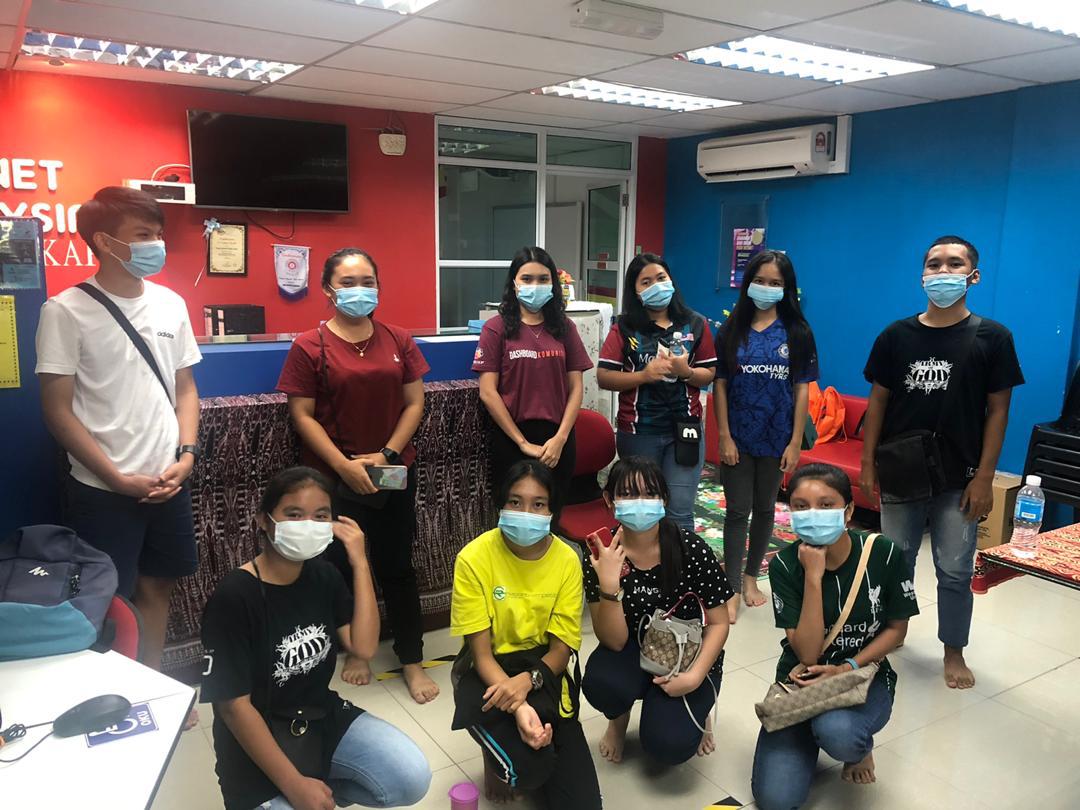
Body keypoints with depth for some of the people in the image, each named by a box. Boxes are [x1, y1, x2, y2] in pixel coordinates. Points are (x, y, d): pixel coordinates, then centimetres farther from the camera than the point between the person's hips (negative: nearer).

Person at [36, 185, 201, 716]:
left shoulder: (170, 304, 4)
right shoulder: (67, 311, -10)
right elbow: (58, 410, -9)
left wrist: (185, 455, -3)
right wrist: (118, 479, -13)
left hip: (167, 482, 5)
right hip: (102, 490, -4)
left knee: (156, 587, 16)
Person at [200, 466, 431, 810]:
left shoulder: (323, 575, -1)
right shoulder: (233, 596, -21)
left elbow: (364, 647, -8)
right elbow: (234, 705, -19)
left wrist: (359, 564, -14)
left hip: (324, 718, 6)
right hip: (260, 740, -5)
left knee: (413, 779, -10)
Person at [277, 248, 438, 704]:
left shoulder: (398, 340, 3)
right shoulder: (310, 346, -6)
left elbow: (415, 402, 4)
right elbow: (302, 415, -7)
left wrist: (387, 453, -8)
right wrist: (345, 465, -14)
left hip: (395, 472, 2)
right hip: (335, 477, -2)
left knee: (396, 567, 8)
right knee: (343, 567, 9)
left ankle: (412, 660, 19)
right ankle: (355, 650, 31)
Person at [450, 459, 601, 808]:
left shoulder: (567, 560, -10)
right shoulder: (474, 558, -17)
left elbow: (562, 648, -7)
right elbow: (481, 653, -15)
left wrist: (527, 681, -27)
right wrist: (519, 707, -31)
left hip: (542, 672, 3)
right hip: (488, 672, -2)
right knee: (527, 770, -28)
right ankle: (498, 754, 9)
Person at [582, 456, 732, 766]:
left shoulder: (691, 549, -18)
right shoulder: (601, 556, -16)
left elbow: (719, 622, -7)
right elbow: (614, 641, -19)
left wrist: (696, 676, -21)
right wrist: (609, 585, -35)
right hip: (632, 654, 1)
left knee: (669, 745, -23)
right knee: (599, 683, -32)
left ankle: (695, 709, 14)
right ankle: (619, 717, 7)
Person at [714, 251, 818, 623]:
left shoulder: (797, 333, -2)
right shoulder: (731, 331, -2)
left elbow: (802, 389, -2)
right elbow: (720, 386, -2)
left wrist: (796, 442, -6)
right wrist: (724, 437, -8)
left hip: (776, 438, 1)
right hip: (738, 438, -1)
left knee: (765, 508, 14)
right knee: (737, 510, 3)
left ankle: (751, 577, 32)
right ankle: (732, 590, 12)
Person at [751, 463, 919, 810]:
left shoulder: (883, 554, -16)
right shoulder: (785, 564, -16)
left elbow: (897, 628, -2)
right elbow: (806, 655, -22)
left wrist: (848, 668, -17)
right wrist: (813, 576, -31)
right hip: (802, 679, 1)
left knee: (835, 732, -36)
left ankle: (860, 746, 3)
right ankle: (813, 730, 16)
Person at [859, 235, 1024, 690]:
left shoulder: (992, 338, -3)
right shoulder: (896, 335, 1)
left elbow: (998, 410, -3)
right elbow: (878, 401, 4)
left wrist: (984, 477, -7)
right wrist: (868, 464, 0)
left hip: (959, 479, -1)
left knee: (956, 571, 8)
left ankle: (954, 652, 27)